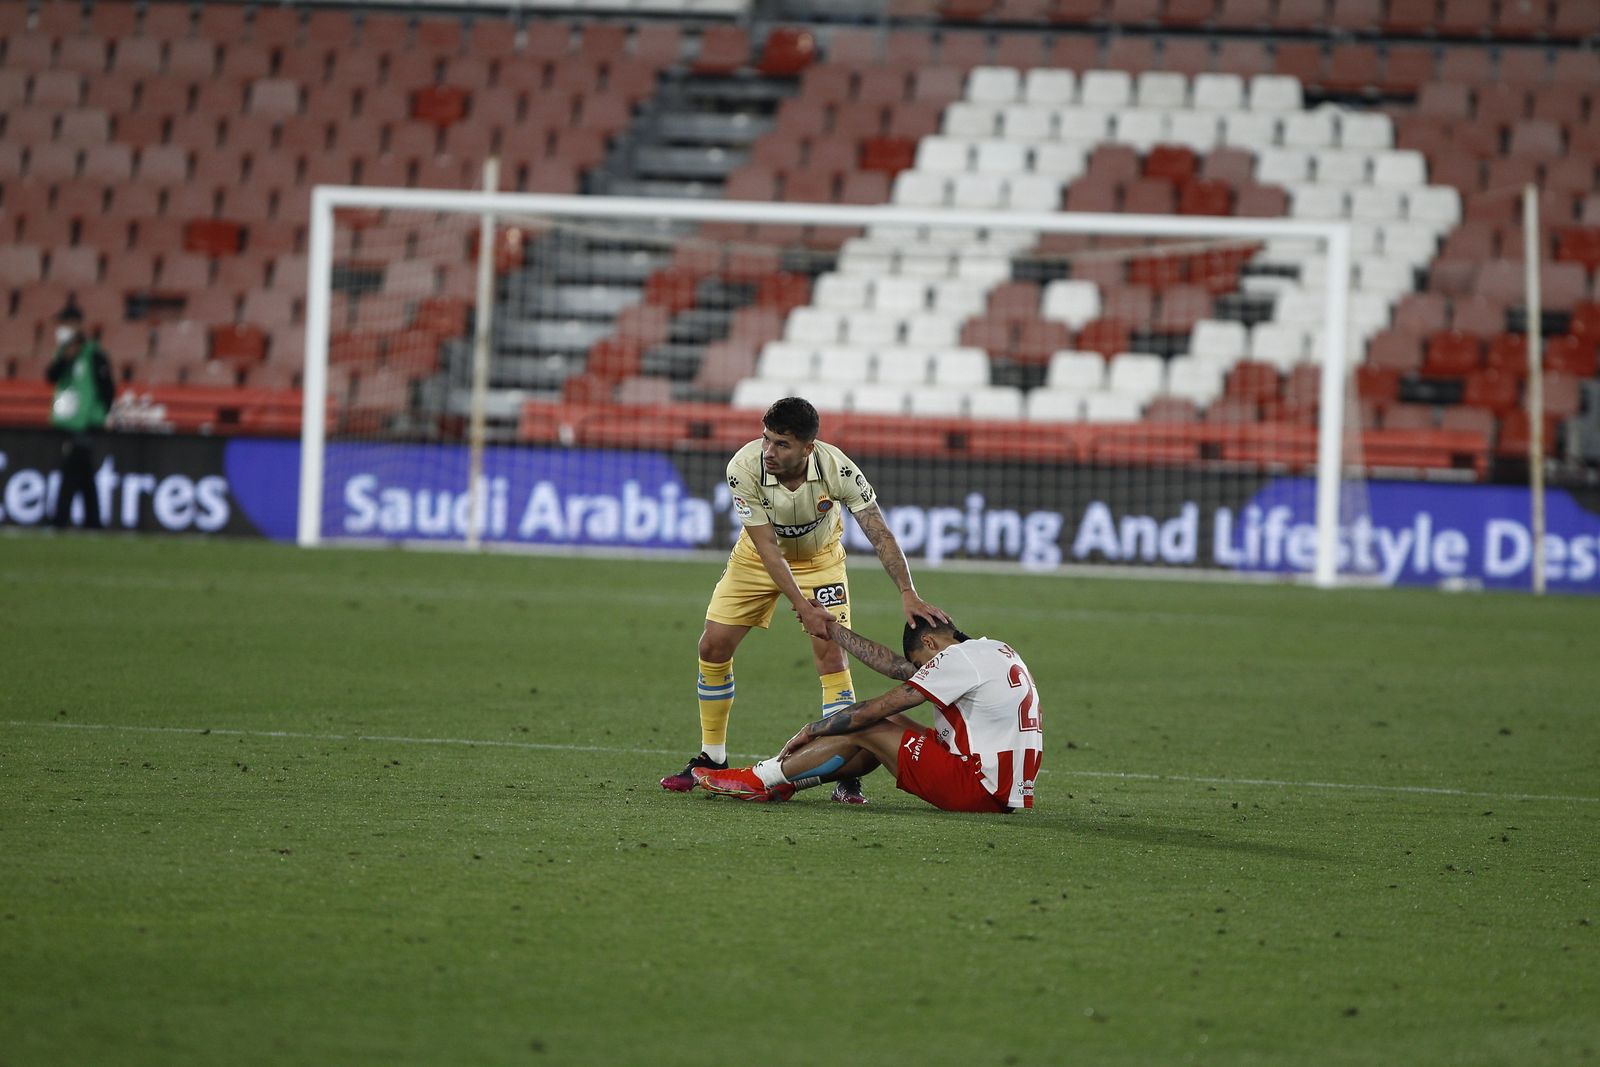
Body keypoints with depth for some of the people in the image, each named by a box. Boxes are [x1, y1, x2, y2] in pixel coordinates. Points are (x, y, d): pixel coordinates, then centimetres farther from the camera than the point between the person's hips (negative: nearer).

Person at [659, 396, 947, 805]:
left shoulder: (837, 469, -33)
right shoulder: (745, 467, -32)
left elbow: (879, 533, -29)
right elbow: (766, 546, -29)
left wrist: (908, 594, -41)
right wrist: (803, 607, -35)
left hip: (819, 558, -1)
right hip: (759, 556, 1)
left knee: (831, 652, -16)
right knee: (713, 647, -4)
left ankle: (846, 775, -13)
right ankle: (712, 759, 15)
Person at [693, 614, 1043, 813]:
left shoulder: (958, 659, -13)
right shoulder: (994, 650, 15)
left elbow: (874, 709, -10)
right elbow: (896, 667, 21)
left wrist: (812, 729, 2)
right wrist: (832, 628, 25)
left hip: (979, 790, -9)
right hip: (1010, 790, 9)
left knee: (862, 729, -2)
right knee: (887, 724, 15)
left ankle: (756, 780, 9)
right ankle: (785, 780, 17)